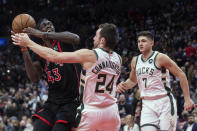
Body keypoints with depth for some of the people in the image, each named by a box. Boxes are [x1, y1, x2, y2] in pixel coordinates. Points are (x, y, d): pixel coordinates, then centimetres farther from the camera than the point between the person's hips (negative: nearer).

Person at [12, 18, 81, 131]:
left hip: (71, 102, -5)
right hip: (52, 102, 5)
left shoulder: (63, 41, -1)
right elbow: (34, 78, -3)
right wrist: (24, 49, -8)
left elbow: (76, 39, -27)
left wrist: (44, 34, -29)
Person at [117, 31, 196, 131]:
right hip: (147, 104, 5)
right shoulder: (135, 61, 9)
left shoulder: (160, 58, -9)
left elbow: (181, 75, -8)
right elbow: (132, 80, 27)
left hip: (164, 102, -5)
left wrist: (187, 99, -11)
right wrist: (123, 85, 3)